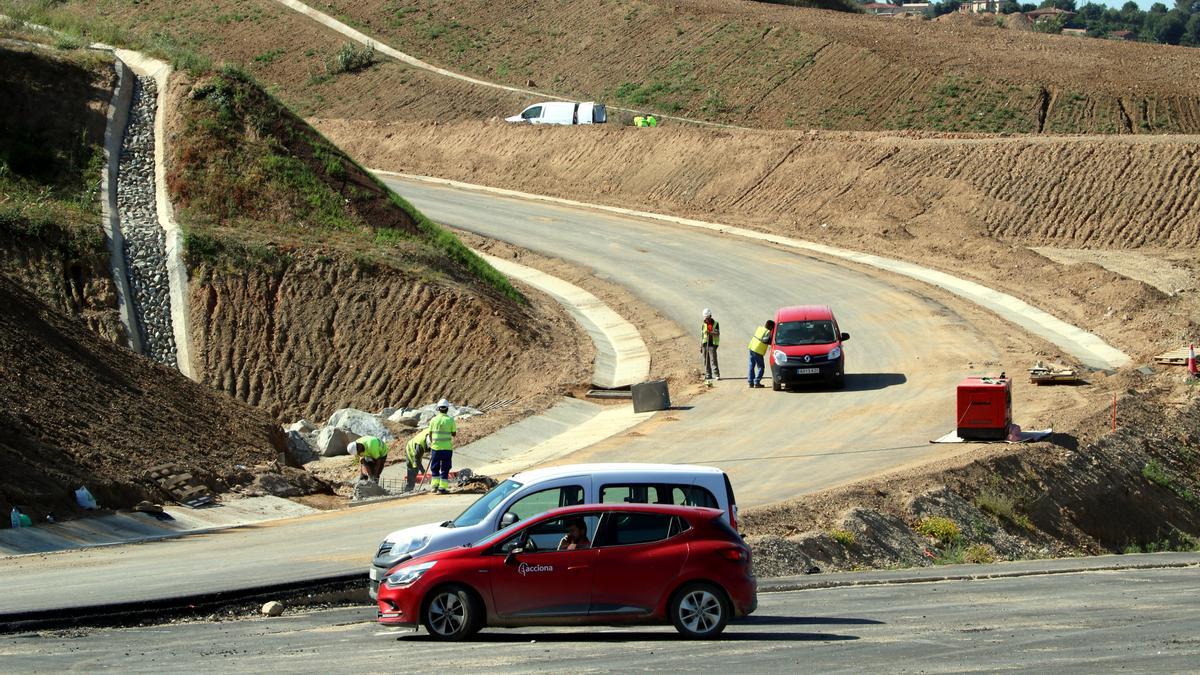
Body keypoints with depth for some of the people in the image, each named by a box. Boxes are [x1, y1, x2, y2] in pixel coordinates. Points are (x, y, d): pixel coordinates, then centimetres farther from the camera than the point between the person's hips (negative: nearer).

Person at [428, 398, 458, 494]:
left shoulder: (433, 420, -2)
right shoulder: (450, 420, -7)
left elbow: (430, 433, 4)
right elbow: (454, 434, -1)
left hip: (436, 447, 1)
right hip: (447, 447, -1)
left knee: (435, 468, 16)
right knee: (445, 468, 4)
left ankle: (435, 485, 11)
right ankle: (442, 488, 1)